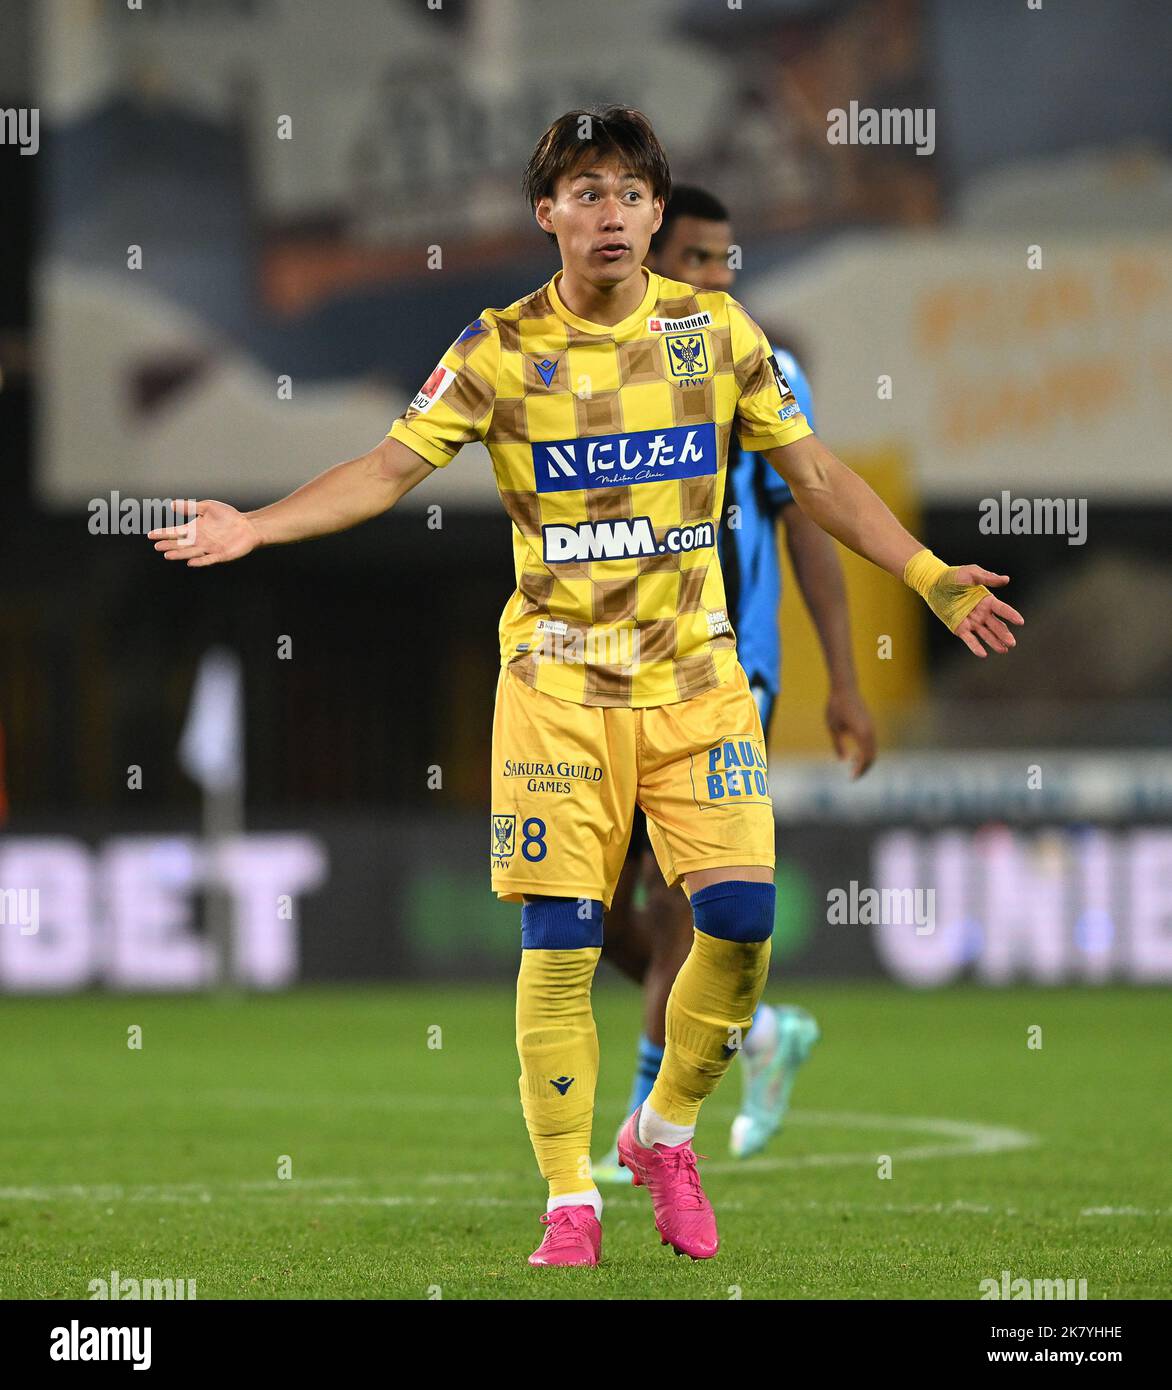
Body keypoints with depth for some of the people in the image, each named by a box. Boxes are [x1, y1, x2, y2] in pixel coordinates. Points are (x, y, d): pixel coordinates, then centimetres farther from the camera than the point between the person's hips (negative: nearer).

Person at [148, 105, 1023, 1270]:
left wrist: (932, 577, 4)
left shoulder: (716, 331, 2)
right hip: (558, 675, -2)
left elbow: (815, 475, 9)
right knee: (559, 943, -6)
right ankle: (570, 1203, 5)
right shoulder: (500, 350, -3)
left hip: (694, 671, 2)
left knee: (739, 915, -10)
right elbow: (388, 470, -3)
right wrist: (253, 528, -16)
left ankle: (665, 1133, 15)